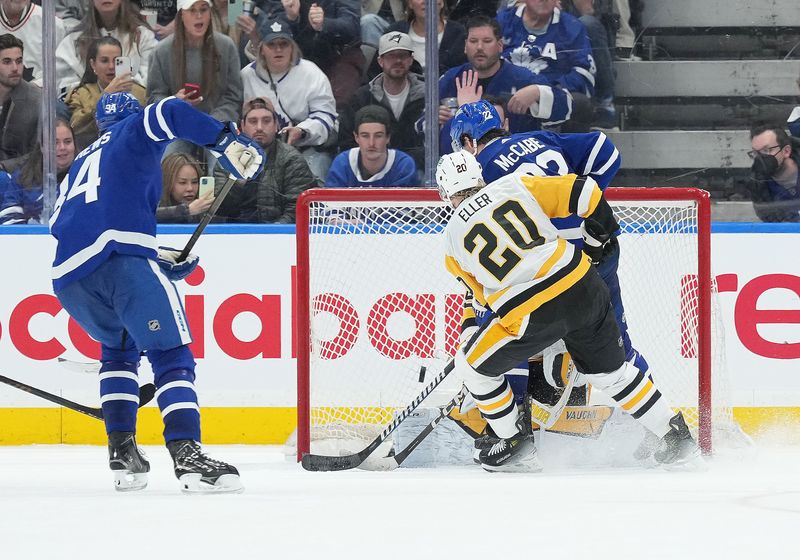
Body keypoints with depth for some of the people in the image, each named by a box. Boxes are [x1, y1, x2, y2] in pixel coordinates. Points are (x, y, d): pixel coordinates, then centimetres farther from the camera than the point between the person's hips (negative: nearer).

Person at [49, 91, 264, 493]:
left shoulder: (81, 163, 36)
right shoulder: (135, 131, 19)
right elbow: (170, 113, -3)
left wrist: (155, 256, 30)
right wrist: (227, 140, -2)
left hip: (67, 277, 6)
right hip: (121, 260, -6)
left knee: (118, 347, 29)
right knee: (170, 354, -5)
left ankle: (121, 451, 17)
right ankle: (186, 455, -23)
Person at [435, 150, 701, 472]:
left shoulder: (453, 239, 9)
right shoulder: (515, 185, 9)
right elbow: (585, 194, 6)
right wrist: (597, 240, 23)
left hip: (530, 317, -4)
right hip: (584, 288, 4)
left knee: (473, 366, 20)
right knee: (611, 370, 25)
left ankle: (517, 446, 24)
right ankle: (676, 437, 25)